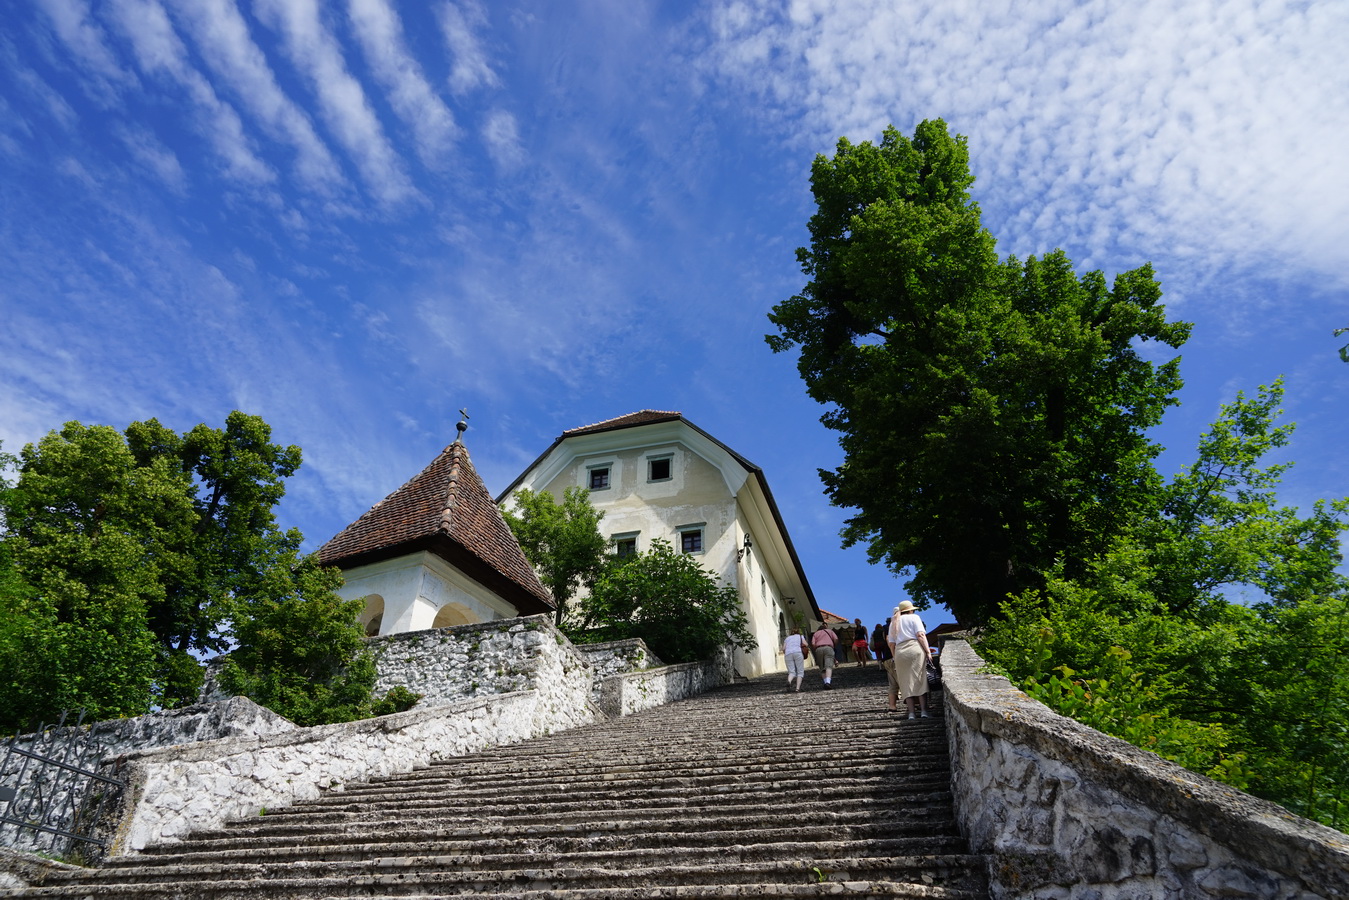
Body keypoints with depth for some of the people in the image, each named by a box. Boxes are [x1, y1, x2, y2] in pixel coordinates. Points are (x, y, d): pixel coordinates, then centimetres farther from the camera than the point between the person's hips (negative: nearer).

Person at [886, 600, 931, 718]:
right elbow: (920, 635, -5)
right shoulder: (914, 617, 9)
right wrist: (928, 651, -5)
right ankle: (924, 711, -10)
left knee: (907, 683, 3)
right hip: (915, 649, -4)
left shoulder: (893, 622, 23)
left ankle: (911, 713, -3)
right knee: (920, 681, -4)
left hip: (899, 652, 4)